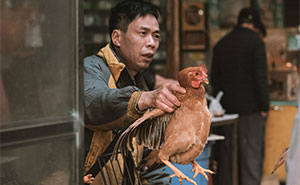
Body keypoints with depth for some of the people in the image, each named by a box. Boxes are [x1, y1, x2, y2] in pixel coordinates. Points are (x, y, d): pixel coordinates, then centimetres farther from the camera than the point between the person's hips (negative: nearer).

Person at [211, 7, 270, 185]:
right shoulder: (255, 42, -8)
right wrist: (265, 106, -7)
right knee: (253, 154, -1)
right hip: (251, 109, -5)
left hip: (229, 108, 6)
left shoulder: (220, 44, 10)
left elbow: (215, 79, 13)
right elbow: (261, 77, -13)